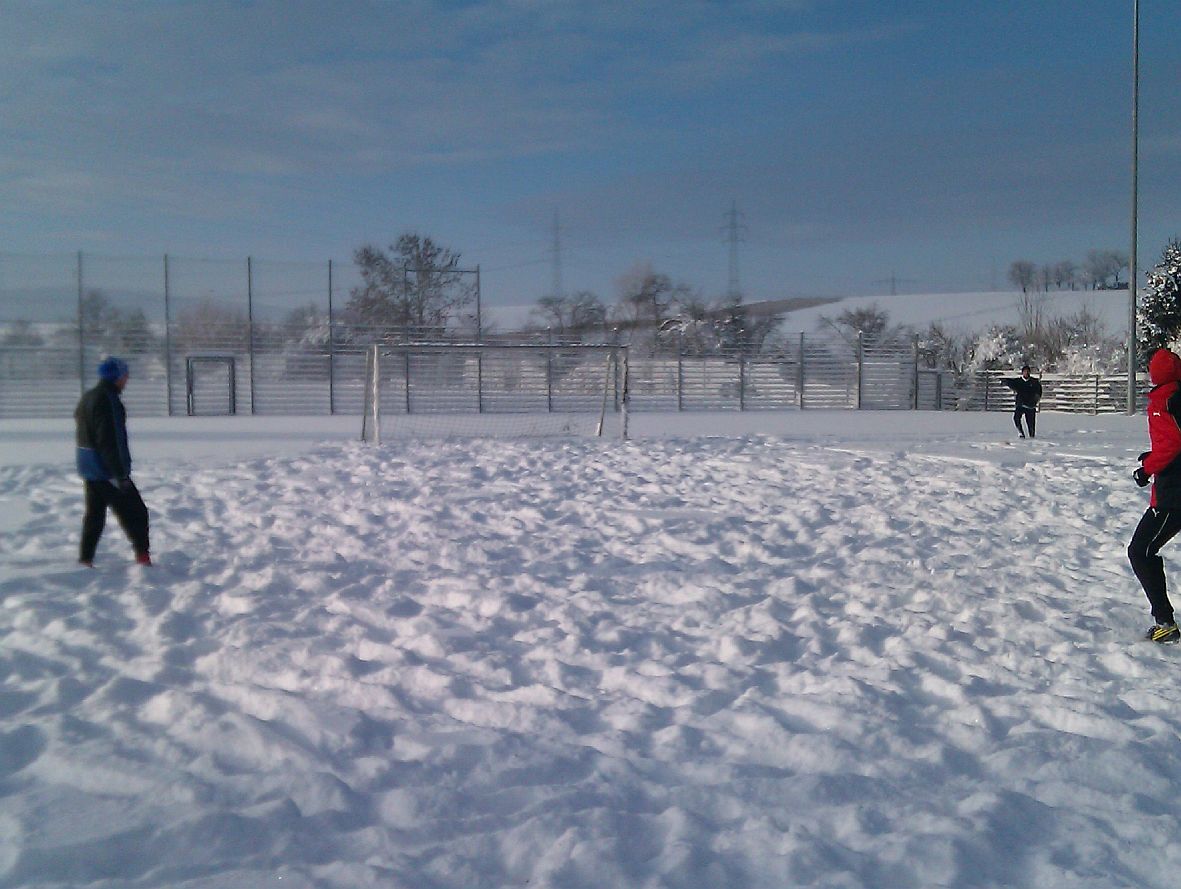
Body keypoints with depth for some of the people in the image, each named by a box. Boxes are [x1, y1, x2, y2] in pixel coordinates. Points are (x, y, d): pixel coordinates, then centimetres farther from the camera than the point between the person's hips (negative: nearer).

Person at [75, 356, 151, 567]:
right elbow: (110, 441, -24)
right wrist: (120, 474, -23)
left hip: (88, 468, 9)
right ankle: (142, 556, 1)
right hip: (107, 469, -9)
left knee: (94, 513, 15)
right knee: (135, 511, 0)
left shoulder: (87, 397, 13)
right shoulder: (107, 400, -19)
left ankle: (85, 558, 17)